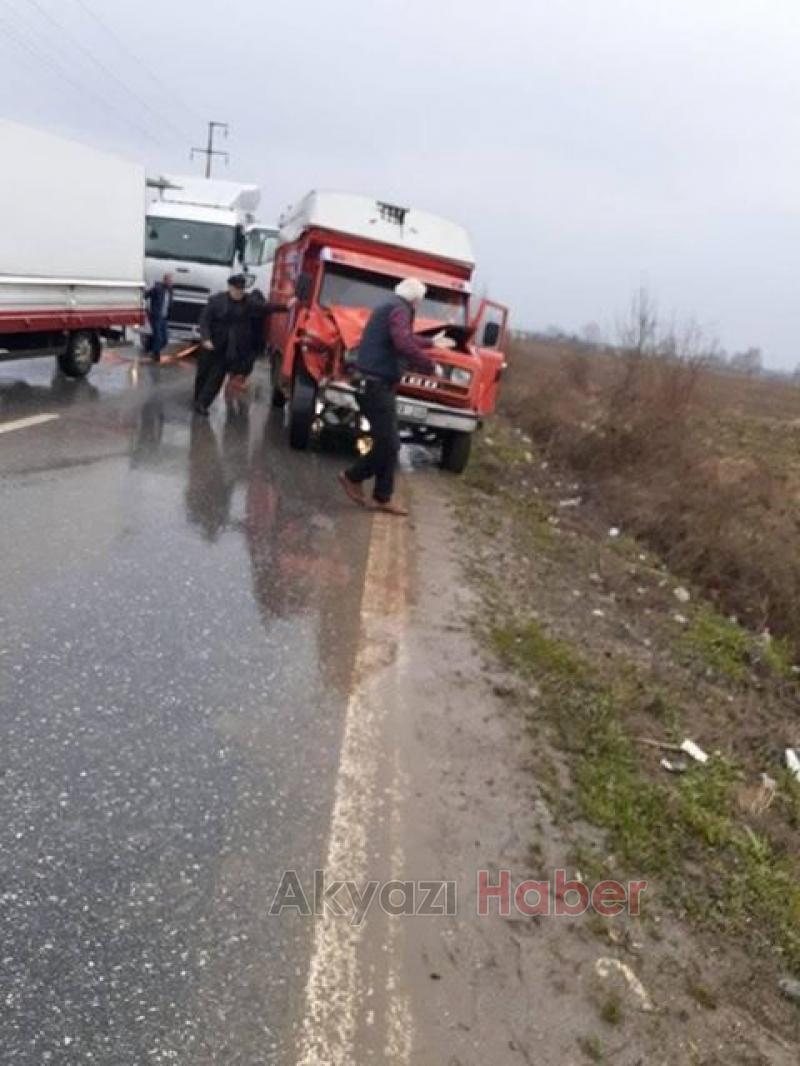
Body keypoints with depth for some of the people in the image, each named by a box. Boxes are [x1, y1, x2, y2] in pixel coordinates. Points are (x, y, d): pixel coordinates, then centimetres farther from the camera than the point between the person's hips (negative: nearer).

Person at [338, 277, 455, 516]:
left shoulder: (389, 307, 20)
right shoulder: (399, 310, -13)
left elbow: (403, 338, 37)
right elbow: (404, 344, -30)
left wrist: (431, 342, 49)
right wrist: (430, 365, -18)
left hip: (373, 384, 11)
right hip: (376, 385, -11)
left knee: (388, 444, 12)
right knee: (388, 445, -5)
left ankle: (382, 498, 15)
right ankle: (353, 477, 9)